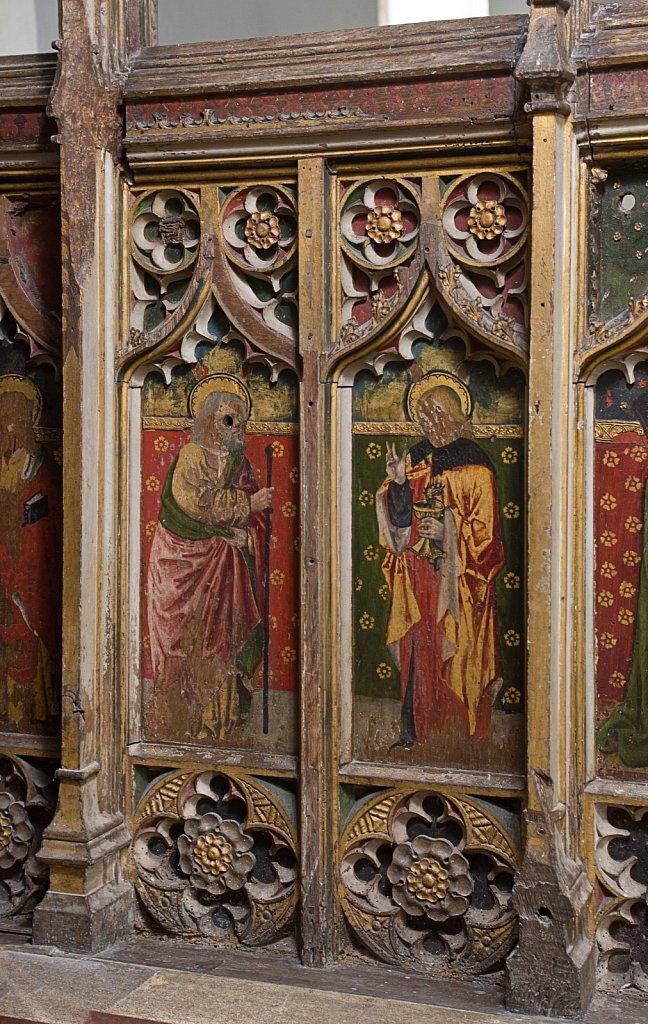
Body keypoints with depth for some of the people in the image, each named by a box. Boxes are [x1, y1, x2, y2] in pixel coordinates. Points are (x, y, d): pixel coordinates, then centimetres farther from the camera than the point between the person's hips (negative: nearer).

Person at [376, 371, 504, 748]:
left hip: (456, 575, -4)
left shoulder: (473, 462, -4)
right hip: (418, 571, 5)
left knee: (456, 654, -2)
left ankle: (464, 734, 10)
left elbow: (485, 527, -6)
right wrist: (398, 480, -7)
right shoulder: (417, 458, 11)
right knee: (416, 650, 3)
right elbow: (402, 518, 8)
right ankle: (414, 730, 10)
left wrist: (449, 531, -19)